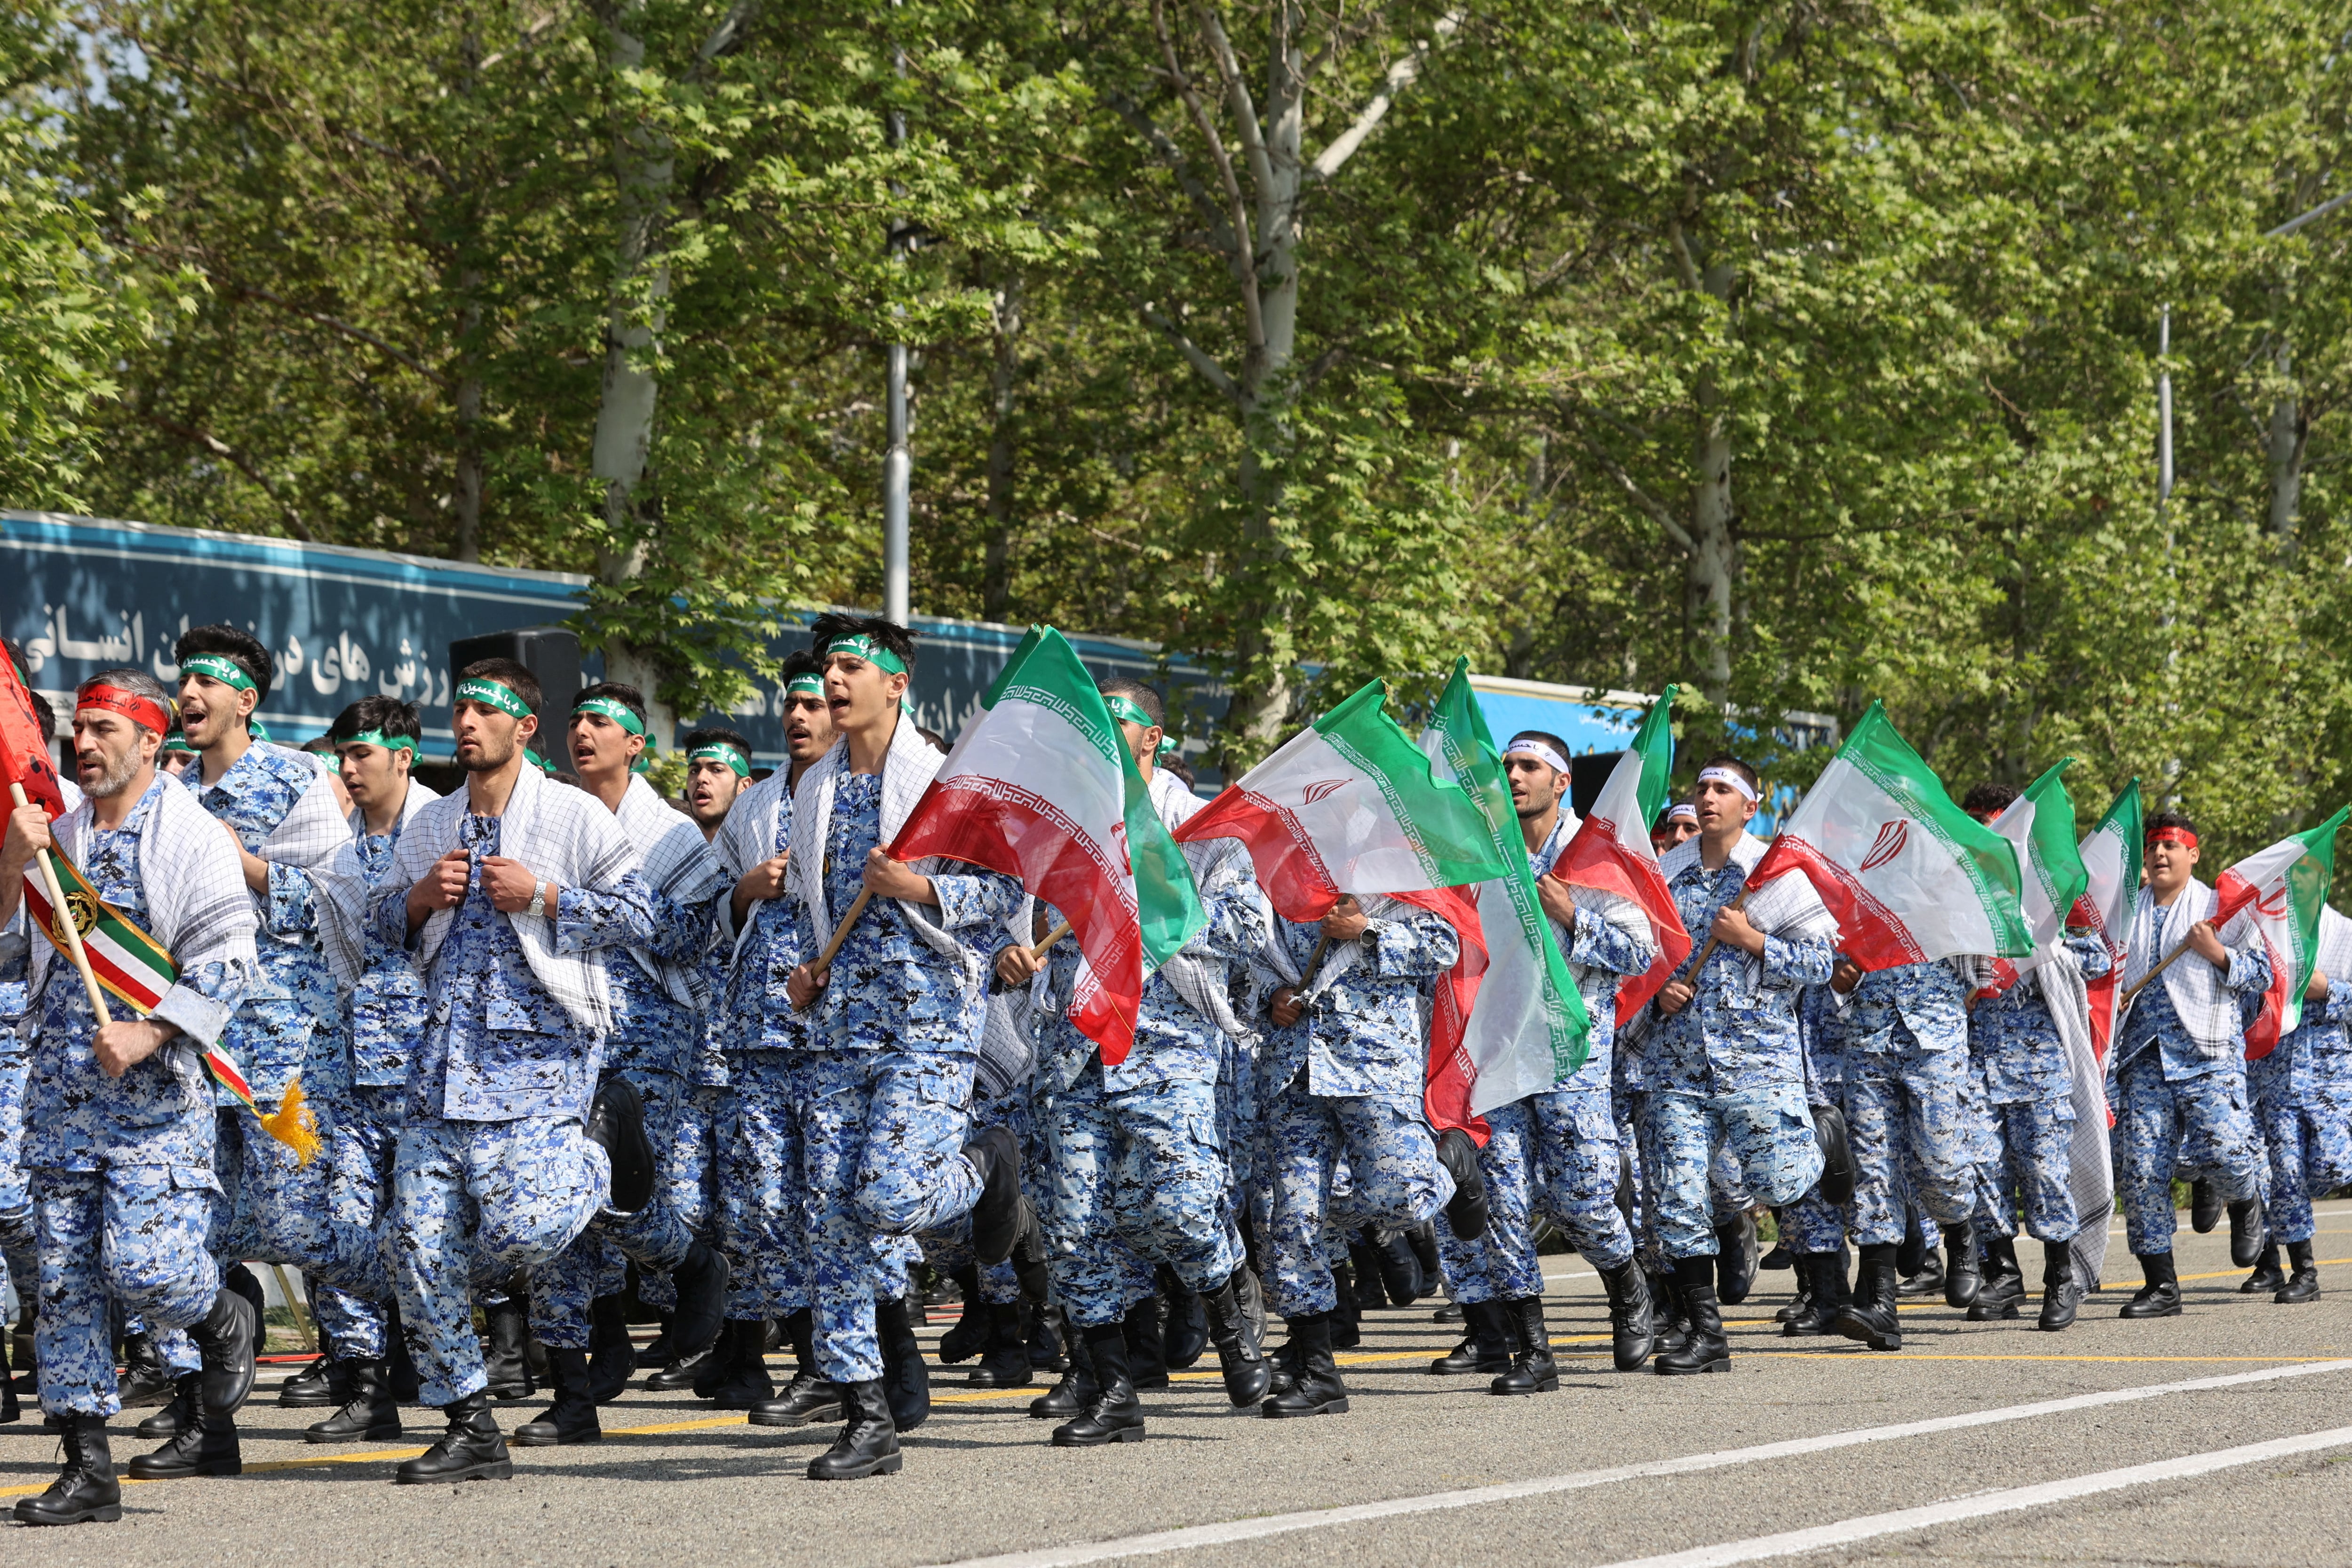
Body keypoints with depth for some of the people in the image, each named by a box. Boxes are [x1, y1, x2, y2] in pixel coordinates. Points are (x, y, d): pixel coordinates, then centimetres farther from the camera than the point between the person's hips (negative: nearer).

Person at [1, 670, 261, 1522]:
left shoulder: (193, 838, -4)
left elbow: (225, 959, -10)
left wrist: (148, 1034, -19)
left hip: (153, 1088, -5)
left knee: (145, 1267, -14)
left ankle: (223, 1324, 20)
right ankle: (87, 1467, 6)